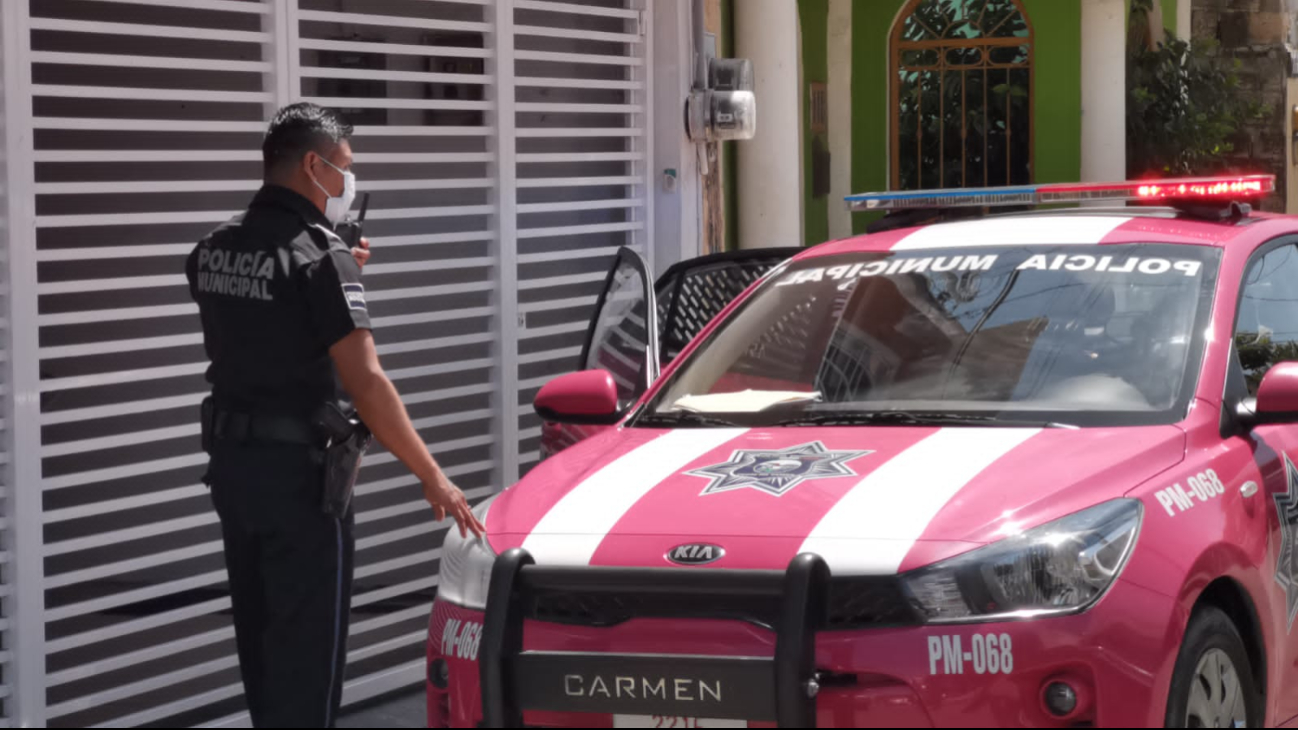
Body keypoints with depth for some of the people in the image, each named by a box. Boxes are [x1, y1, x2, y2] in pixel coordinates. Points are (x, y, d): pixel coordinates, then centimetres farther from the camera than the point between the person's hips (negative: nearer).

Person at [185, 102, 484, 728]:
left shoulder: (213, 249, 7)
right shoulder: (318, 255, -16)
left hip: (231, 459, 8)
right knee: (307, 646, -1)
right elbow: (365, 382, -22)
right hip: (298, 467, -8)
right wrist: (432, 476, -18)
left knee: (260, 636, 18)